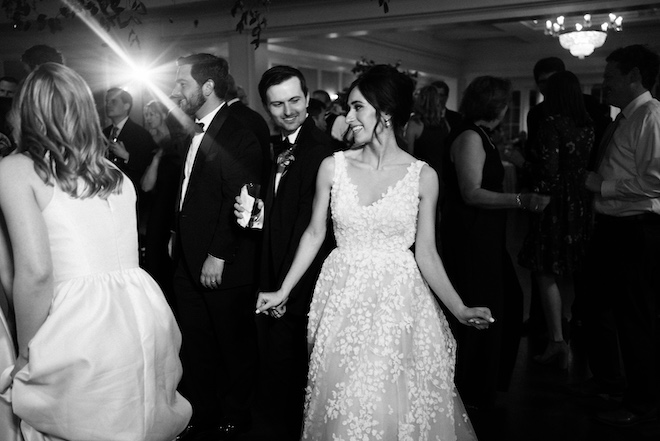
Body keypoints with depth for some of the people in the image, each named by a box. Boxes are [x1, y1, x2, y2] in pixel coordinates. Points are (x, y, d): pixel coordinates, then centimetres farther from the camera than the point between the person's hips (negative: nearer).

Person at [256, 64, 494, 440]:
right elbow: (315, 234, 7)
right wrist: (284, 291, 8)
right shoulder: (333, 167, -1)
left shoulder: (423, 176, -4)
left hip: (400, 301, -1)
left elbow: (426, 253, -1)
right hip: (344, 300, 1)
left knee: (402, 405, 4)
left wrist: (460, 309, -10)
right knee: (345, 408, 6)